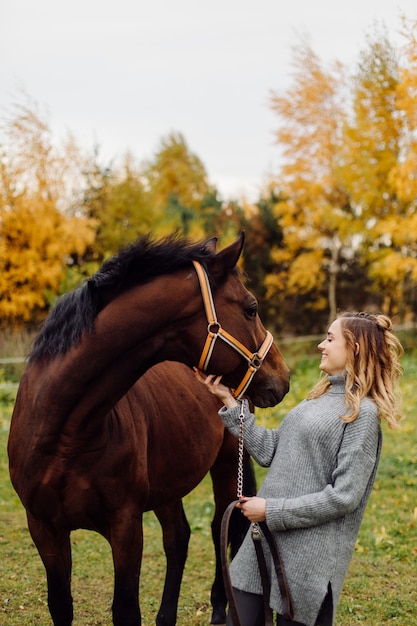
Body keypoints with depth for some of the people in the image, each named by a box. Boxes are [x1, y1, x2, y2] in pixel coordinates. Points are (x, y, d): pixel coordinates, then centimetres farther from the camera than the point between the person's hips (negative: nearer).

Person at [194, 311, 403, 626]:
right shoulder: (320, 398, 11)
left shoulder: (362, 413, -13)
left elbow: (343, 497, -18)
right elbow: (269, 451, 11)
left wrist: (272, 510, -16)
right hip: (264, 541, 8)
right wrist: (230, 402, 7)